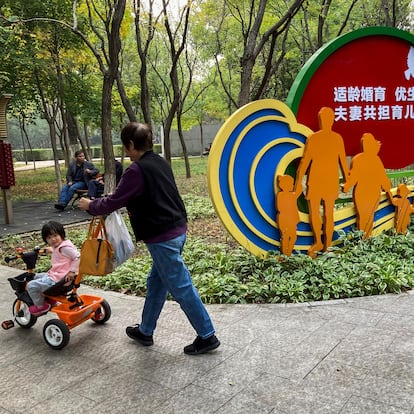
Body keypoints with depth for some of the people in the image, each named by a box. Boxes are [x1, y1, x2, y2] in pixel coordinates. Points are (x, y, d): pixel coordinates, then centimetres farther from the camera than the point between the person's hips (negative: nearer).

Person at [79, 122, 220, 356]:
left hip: (162, 237, -10)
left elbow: (114, 201, -12)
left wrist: (91, 206, 8)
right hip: (178, 230, 10)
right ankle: (145, 331, 33)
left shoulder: (137, 170, -16)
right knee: (156, 282, 19)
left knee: (181, 288, 1)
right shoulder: (160, 163, 11)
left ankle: (207, 336, 12)